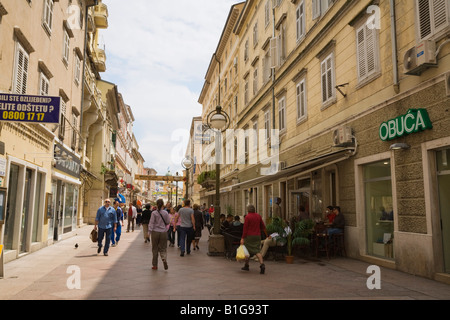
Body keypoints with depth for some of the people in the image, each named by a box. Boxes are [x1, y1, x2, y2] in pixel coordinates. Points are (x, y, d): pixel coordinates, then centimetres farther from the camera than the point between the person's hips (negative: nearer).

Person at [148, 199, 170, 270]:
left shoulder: (154, 213, -7)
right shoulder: (165, 213, -2)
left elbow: (151, 223, -9)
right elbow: (167, 222, 5)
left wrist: (150, 230, -4)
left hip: (155, 232, -1)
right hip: (163, 232, 1)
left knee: (155, 249, 10)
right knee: (163, 248, 8)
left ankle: (155, 265, 16)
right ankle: (164, 259, -20)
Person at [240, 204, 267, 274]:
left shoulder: (247, 217, -10)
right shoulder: (258, 216, 6)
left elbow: (245, 228, -12)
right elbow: (263, 226, 12)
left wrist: (243, 238, -10)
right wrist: (266, 234, 28)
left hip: (249, 236, -4)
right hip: (257, 236, 4)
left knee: (247, 250, 12)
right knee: (257, 251, 2)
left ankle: (246, 265, 21)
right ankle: (262, 264, -19)